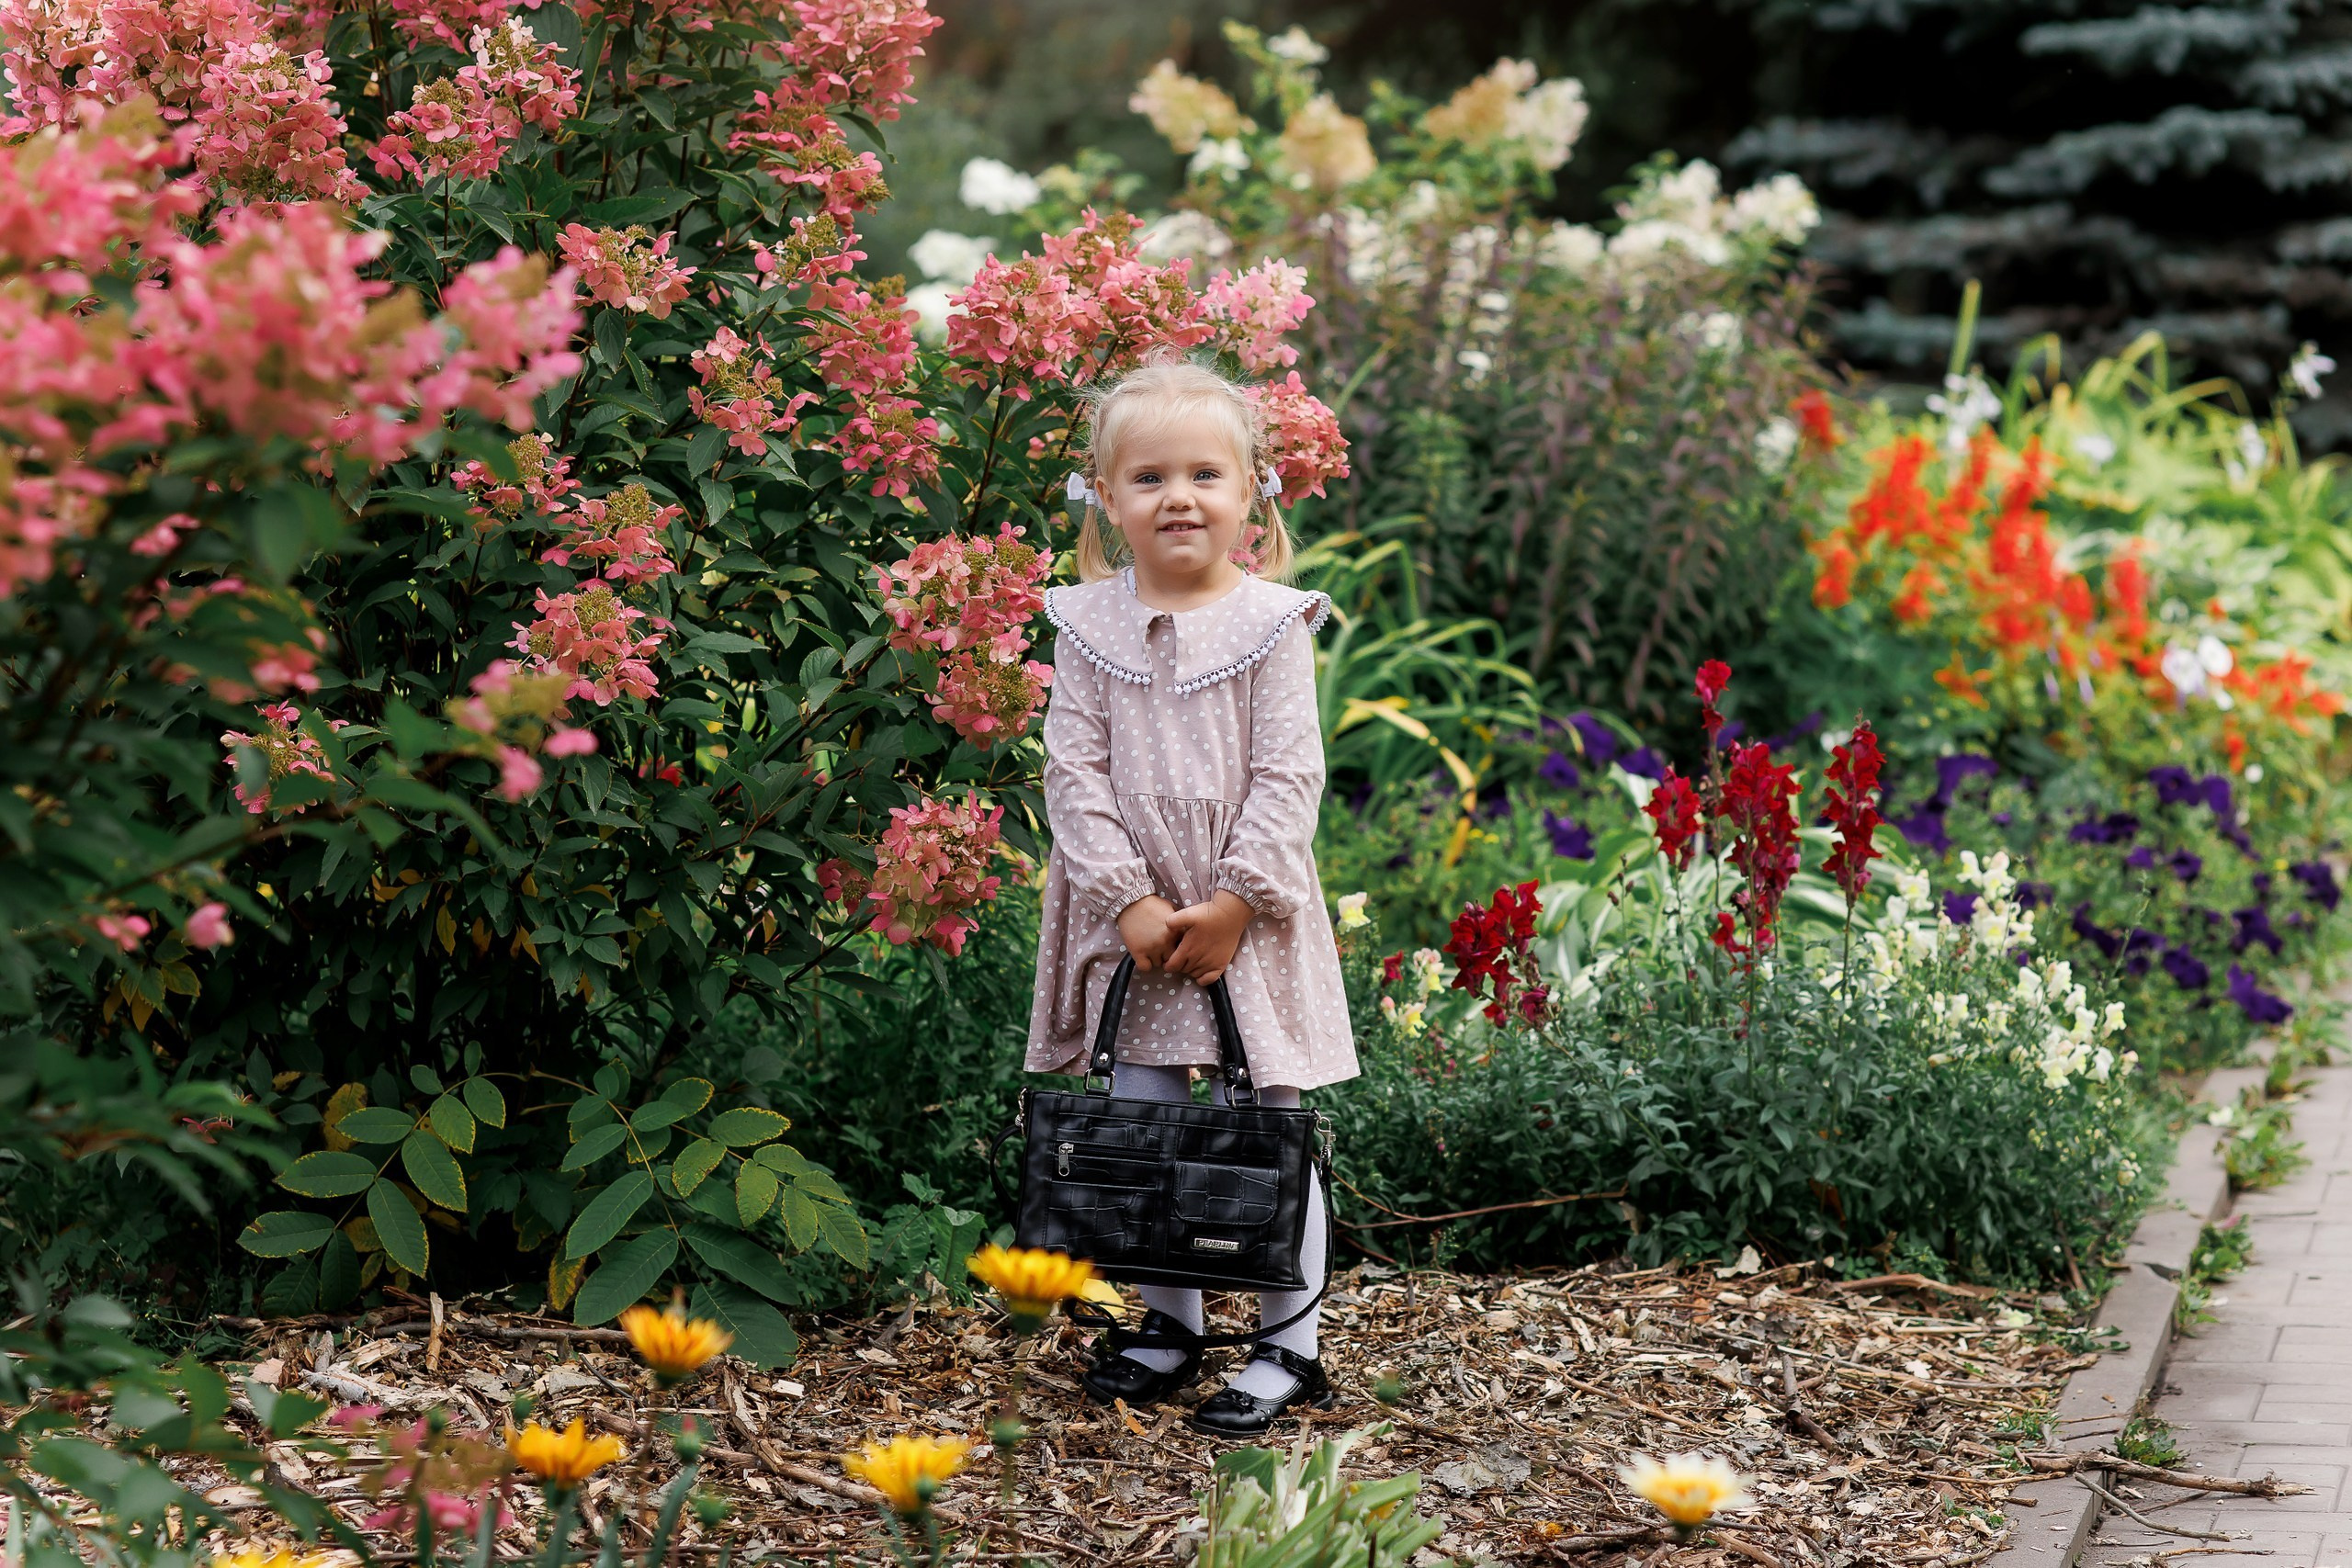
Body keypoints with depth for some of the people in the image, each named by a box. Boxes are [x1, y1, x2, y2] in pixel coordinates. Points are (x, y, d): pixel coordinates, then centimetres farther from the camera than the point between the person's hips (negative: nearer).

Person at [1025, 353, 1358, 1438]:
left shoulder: (1271, 624, -4)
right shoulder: (1089, 625, 2)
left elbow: (1288, 778, -8)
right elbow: (1075, 772, -2)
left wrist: (1234, 903, -15)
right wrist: (1130, 902, -11)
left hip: (1251, 922, -2)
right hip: (1134, 923, 3)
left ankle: (1290, 1345, 12)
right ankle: (1170, 1326, 23)